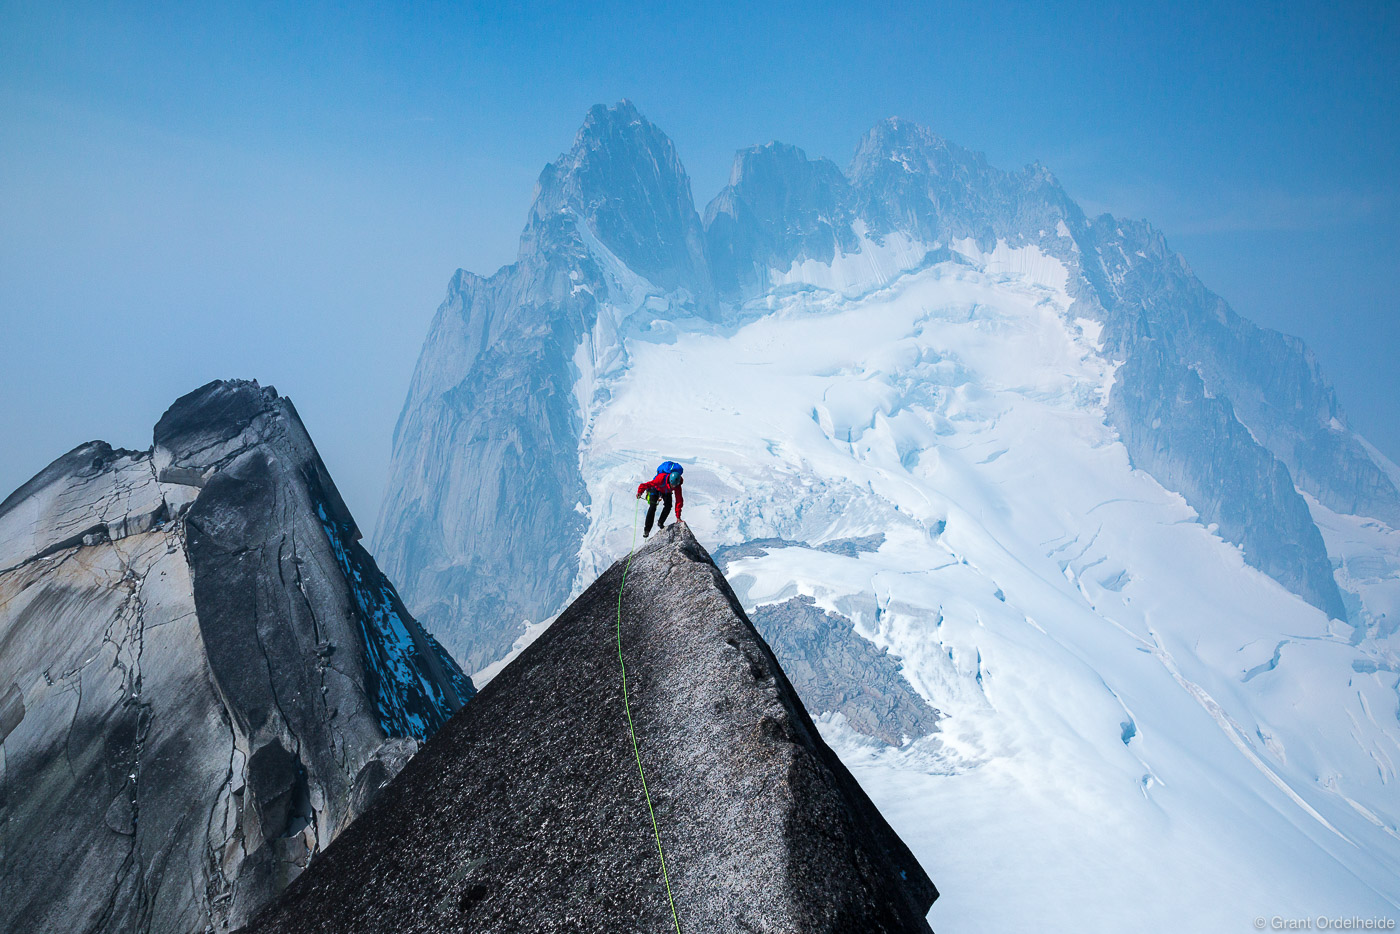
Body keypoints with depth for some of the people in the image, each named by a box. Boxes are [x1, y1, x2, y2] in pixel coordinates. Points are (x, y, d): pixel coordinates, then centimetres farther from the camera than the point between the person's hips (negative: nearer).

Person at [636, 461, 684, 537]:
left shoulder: (677, 485, -32)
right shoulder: (661, 479, -43)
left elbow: (679, 501, -28)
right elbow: (646, 485, -42)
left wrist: (678, 516, -31)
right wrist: (640, 492, -61)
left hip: (666, 492, 3)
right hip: (656, 488, -3)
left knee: (668, 505, -17)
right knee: (653, 506, -18)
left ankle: (660, 523, 6)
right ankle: (647, 529, -13)